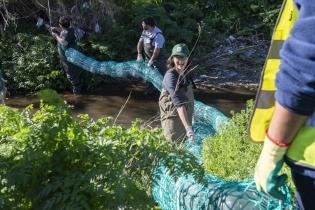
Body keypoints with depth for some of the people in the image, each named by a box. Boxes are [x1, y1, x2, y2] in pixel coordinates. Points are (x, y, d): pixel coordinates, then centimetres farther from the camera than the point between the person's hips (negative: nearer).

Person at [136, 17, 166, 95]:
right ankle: (148, 90, 32)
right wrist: (139, 54, -15)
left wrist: (151, 61, -28)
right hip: (148, 57, 8)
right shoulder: (145, 31, -3)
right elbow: (140, 42, -3)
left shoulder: (158, 35, -28)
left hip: (158, 58, -7)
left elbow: (157, 50, -30)